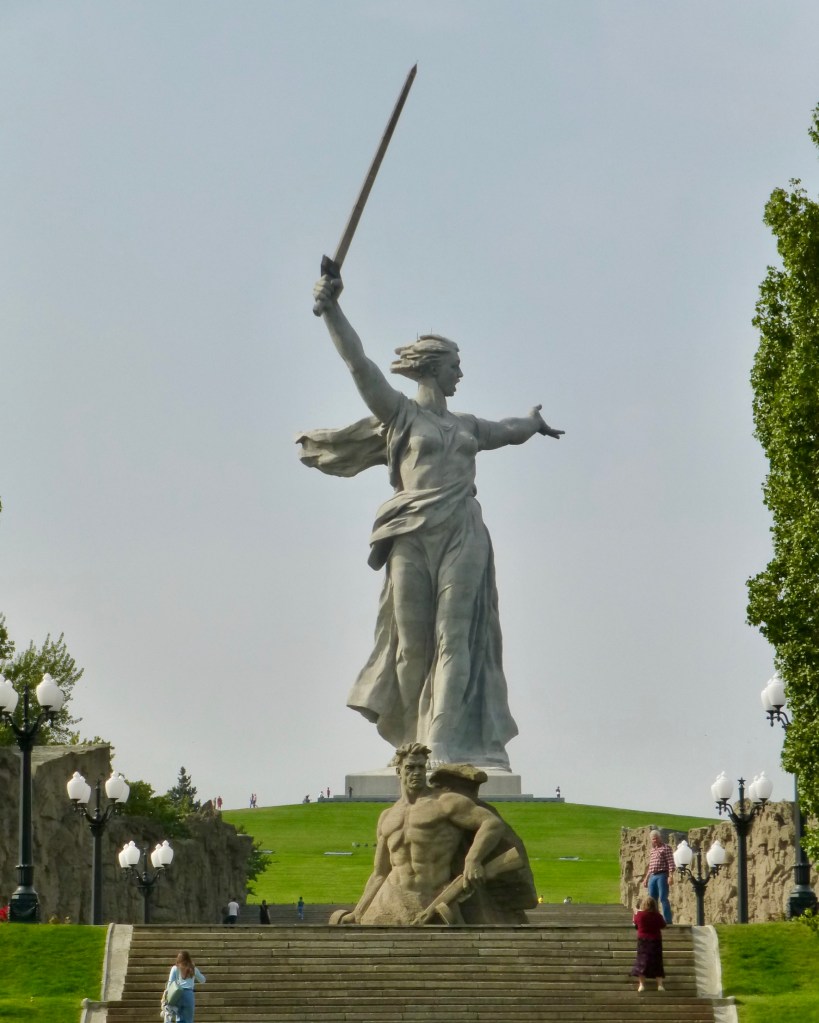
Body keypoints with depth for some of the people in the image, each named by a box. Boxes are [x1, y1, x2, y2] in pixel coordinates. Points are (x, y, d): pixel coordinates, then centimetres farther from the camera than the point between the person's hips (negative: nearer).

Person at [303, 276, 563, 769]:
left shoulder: (466, 426, 23)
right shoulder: (399, 413, 8)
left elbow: (509, 431, 43)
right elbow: (359, 364, -3)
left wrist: (534, 422, 63)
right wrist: (331, 310, -12)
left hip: (463, 536, 4)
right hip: (413, 537, -4)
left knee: (454, 638, -6)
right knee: (413, 641, -1)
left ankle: (444, 745, -11)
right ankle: (411, 741, 8)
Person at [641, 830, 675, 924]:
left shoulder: (666, 848, -1)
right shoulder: (652, 850, 21)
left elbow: (671, 863, -10)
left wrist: (670, 876, -19)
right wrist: (646, 878, 23)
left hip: (662, 875, -8)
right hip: (652, 876, 8)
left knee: (663, 899, -12)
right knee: (652, 900, 6)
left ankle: (668, 921, -13)